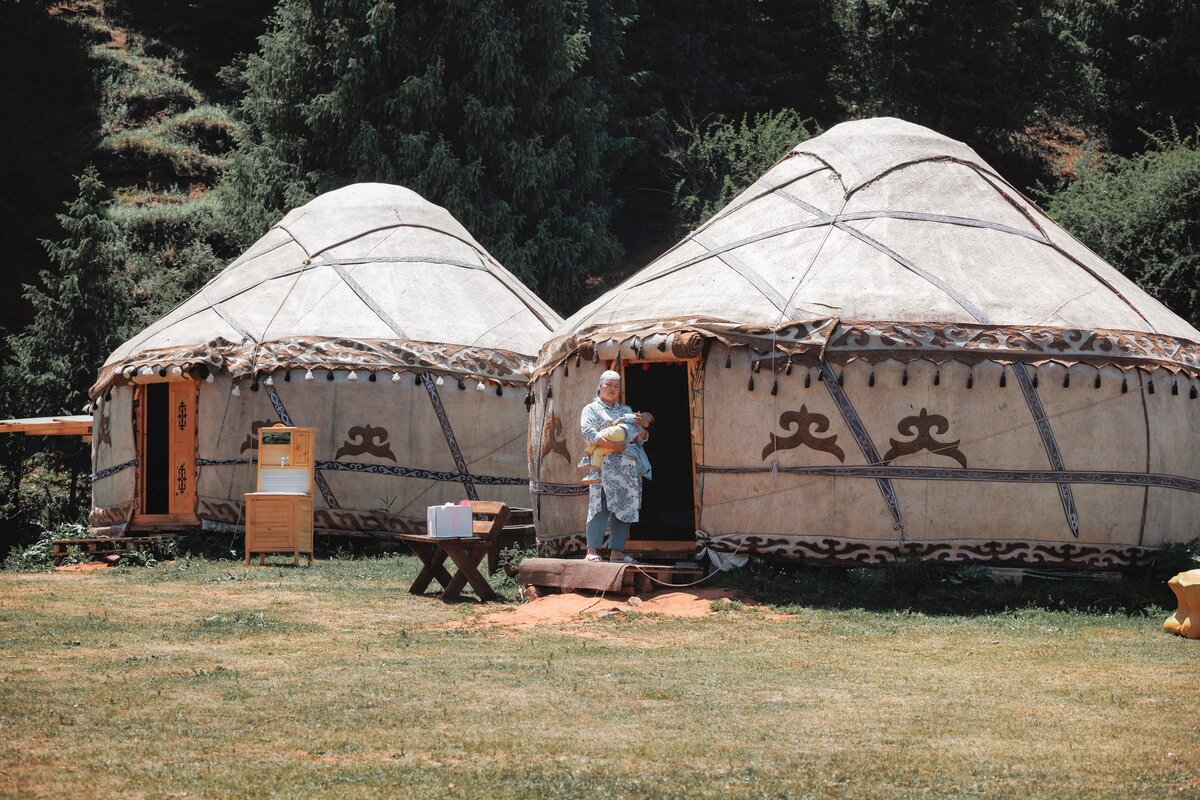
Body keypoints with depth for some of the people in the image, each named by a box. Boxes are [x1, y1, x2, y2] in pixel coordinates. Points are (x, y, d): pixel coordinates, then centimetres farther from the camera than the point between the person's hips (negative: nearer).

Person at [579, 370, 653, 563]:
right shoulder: (592, 409, 9)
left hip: (630, 467, 6)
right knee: (601, 507, -13)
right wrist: (611, 444, -19)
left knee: (625, 509, 2)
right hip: (606, 465, -6)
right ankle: (592, 551, -15)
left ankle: (617, 551, 5)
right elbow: (587, 432, -8)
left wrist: (642, 422, -5)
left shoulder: (625, 410, 26)